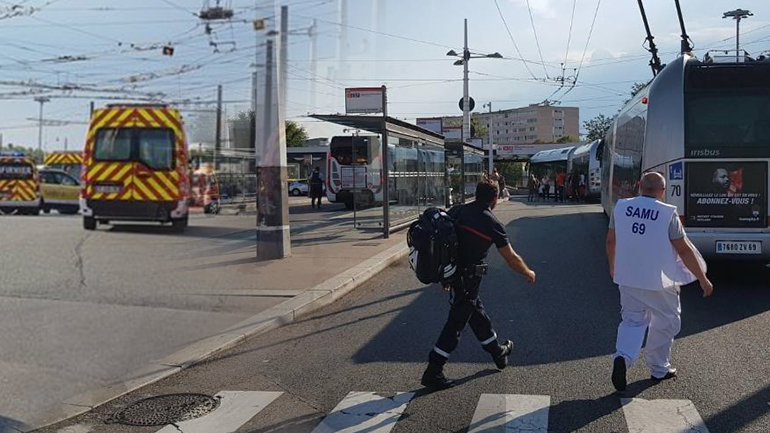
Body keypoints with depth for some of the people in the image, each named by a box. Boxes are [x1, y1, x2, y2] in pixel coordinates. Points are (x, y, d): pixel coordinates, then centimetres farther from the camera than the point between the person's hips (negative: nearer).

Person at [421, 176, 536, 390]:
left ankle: (498, 352, 40)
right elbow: (511, 259, -5)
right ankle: (433, 372, 2)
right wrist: (528, 273, 14)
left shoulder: (456, 211, 2)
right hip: (467, 277, -7)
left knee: (476, 311, 22)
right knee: (456, 323, 1)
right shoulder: (492, 223, -12)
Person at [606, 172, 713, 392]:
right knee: (666, 322, 16)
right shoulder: (668, 213, -13)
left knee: (633, 319, 13)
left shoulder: (621, 207, -1)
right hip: (658, 280, -3)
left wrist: (613, 266, 27)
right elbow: (684, 250, -9)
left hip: (627, 277, 4)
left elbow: (610, 241, 9)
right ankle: (659, 369, 26)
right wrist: (703, 279, 2)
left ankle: (622, 357, -13)